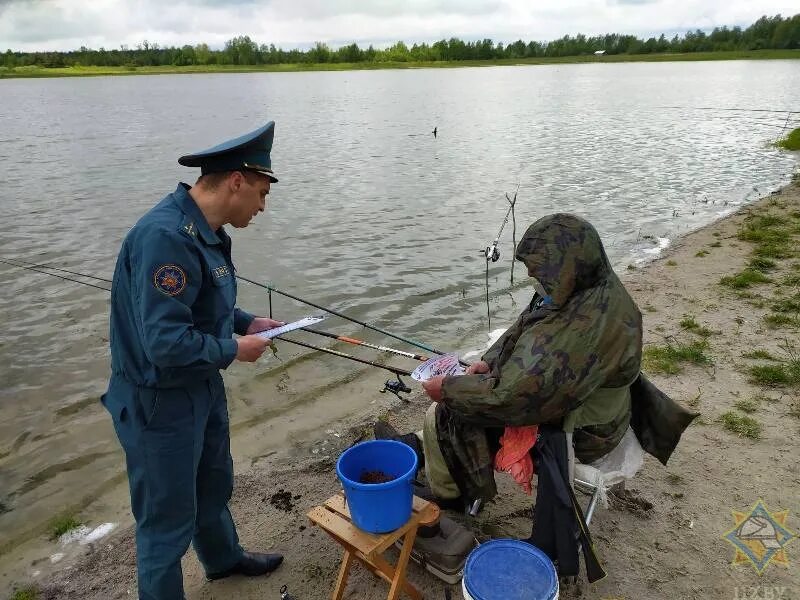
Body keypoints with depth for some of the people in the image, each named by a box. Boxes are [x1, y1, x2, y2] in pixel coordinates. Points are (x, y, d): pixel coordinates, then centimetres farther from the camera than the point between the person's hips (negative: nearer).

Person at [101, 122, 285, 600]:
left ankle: (224, 558, 53)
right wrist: (234, 350, -19)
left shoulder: (205, 230, 1)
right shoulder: (166, 237, -30)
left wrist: (247, 322, 2)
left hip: (202, 388, 10)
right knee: (168, 518, 10)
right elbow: (166, 343, -33)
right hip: (160, 403, -10)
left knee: (214, 485, 29)